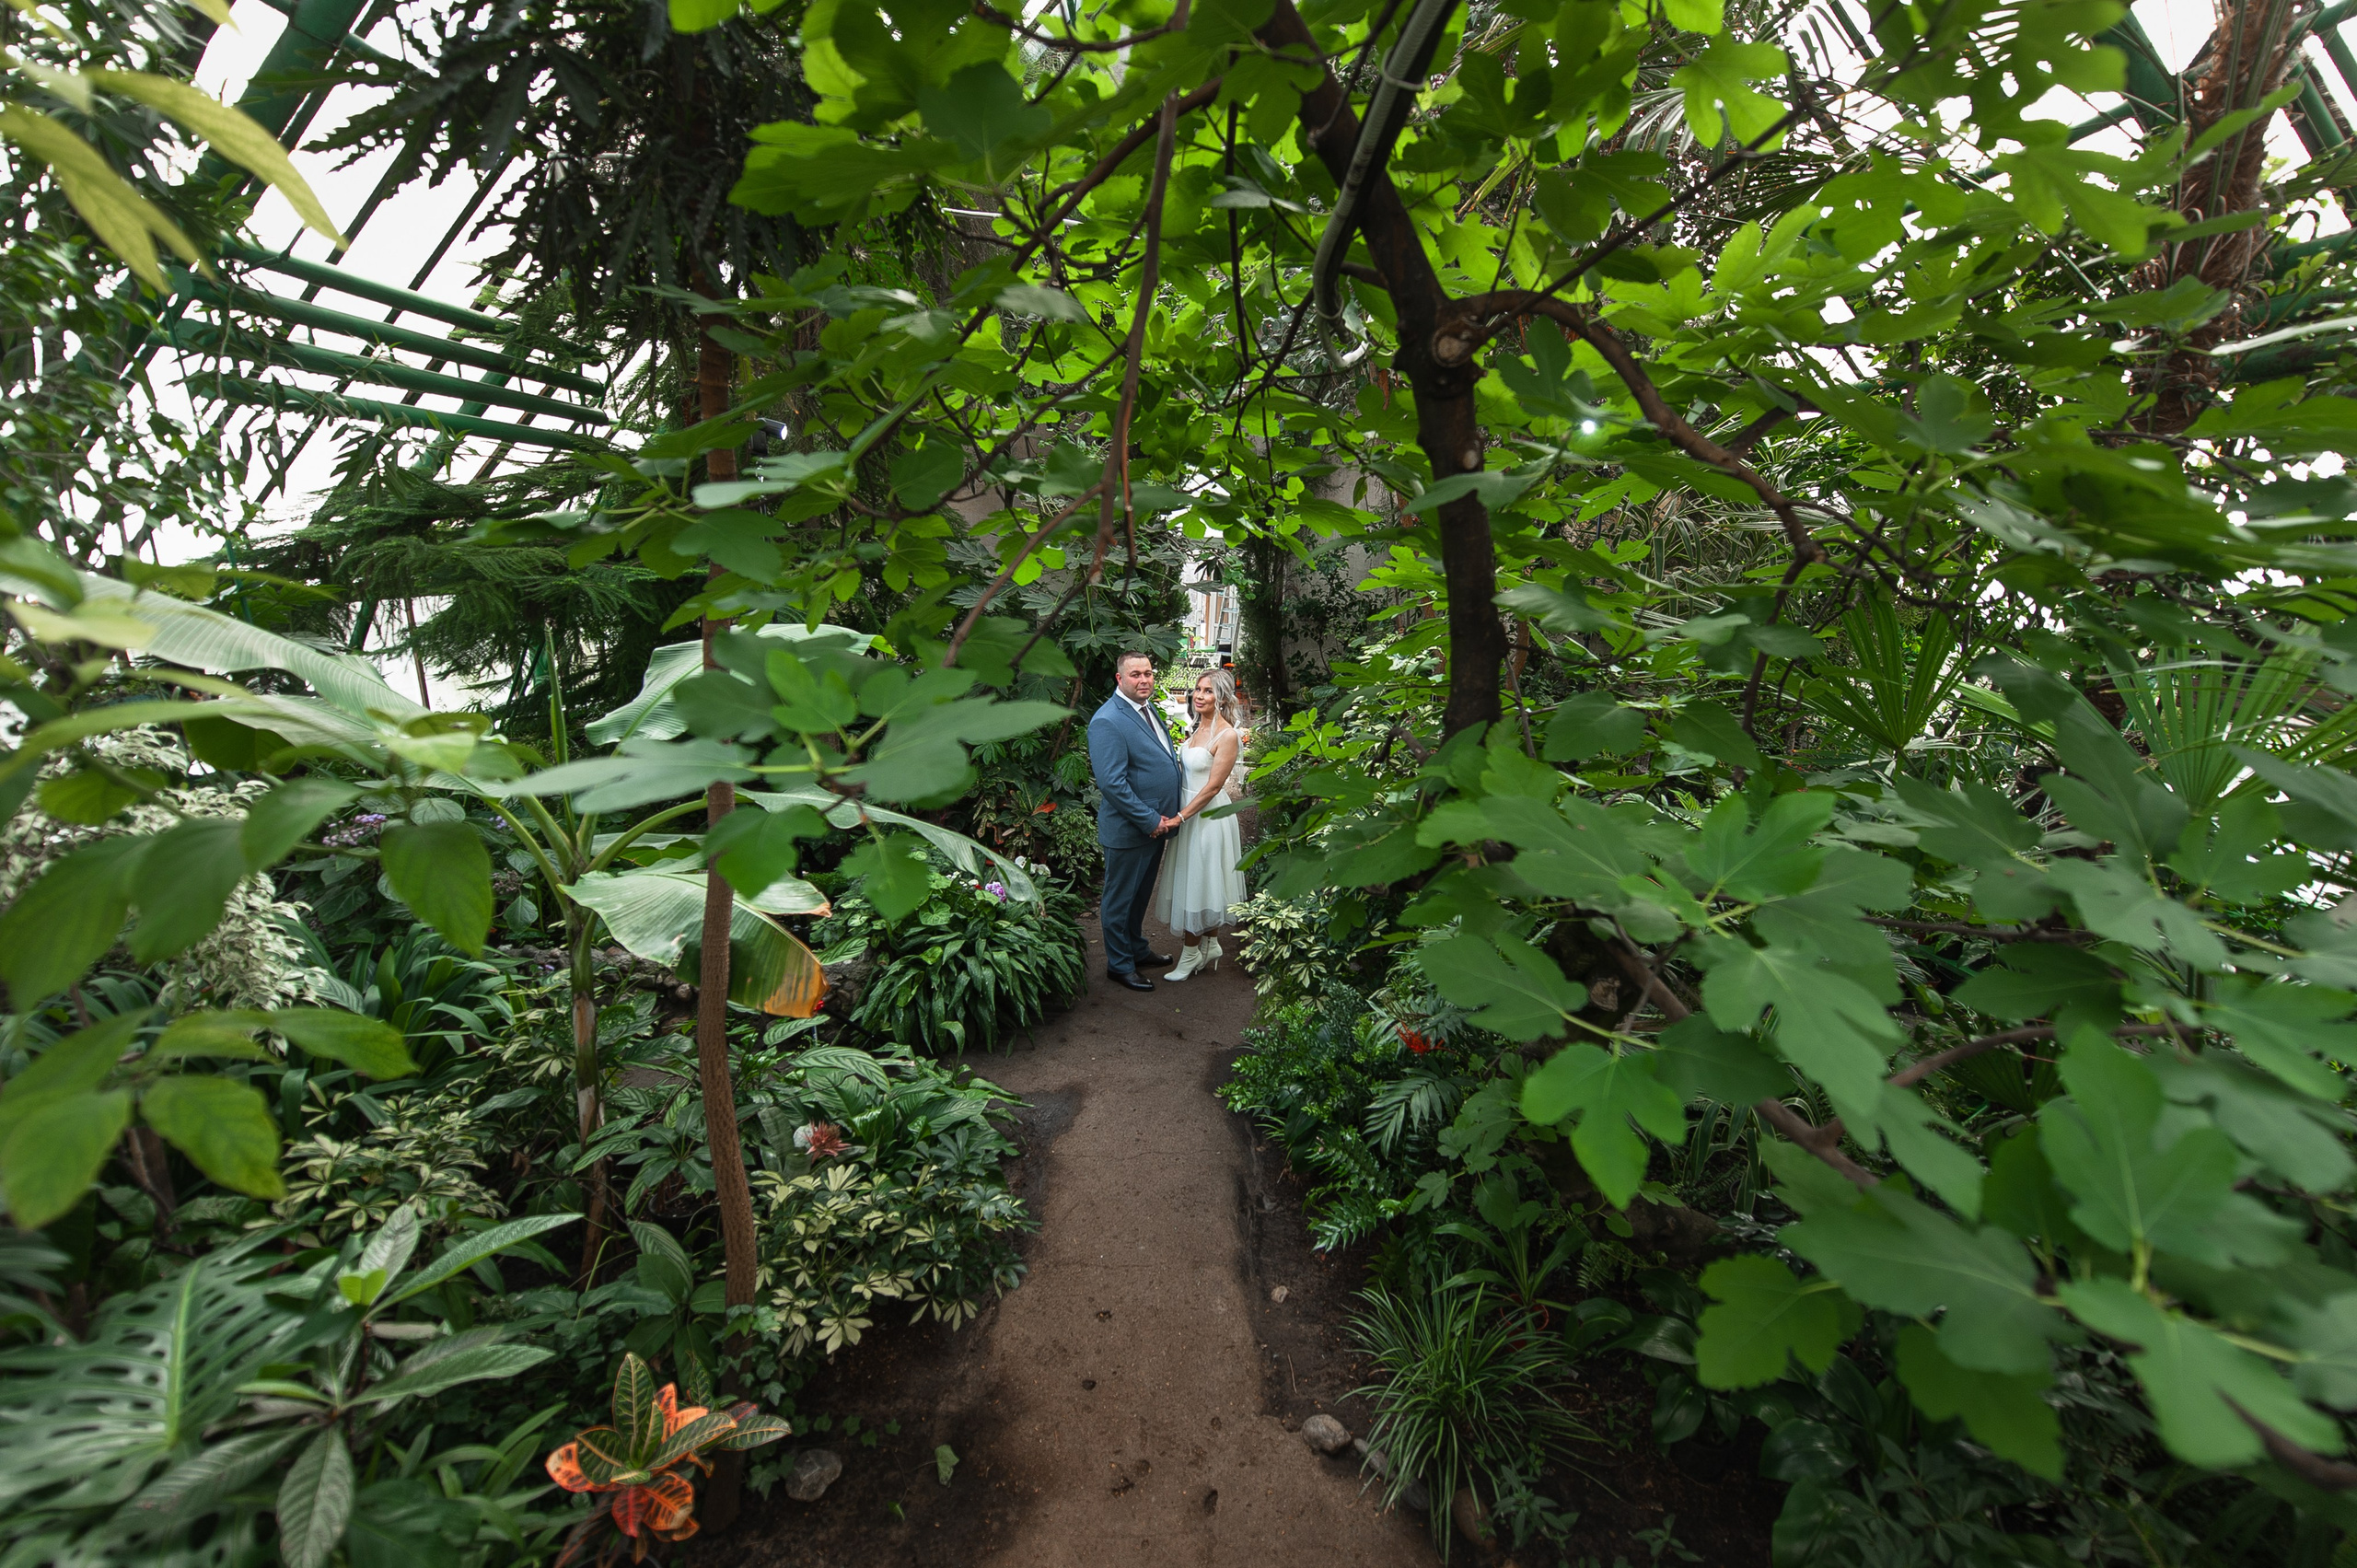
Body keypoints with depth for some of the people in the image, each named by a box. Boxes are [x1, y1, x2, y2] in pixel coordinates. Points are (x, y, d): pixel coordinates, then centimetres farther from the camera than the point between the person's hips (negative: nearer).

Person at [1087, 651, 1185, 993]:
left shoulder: (1147, 708, 8)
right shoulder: (1108, 721, -21)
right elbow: (1112, 783, -26)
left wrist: (1166, 817, 5)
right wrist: (1151, 821, -21)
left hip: (1156, 823, 9)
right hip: (1128, 830, -9)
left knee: (1141, 895, 24)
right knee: (1120, 899, 9)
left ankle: (1137, 950, 42)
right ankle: (1119, 965, 25)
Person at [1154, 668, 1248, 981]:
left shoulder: (1227, 735, -17)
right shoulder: (1198, 728, 8)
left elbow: (1213, 786, -19)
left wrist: (1179, 817, -20)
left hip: (1208, 815, -8)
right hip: (1188, 810, 8)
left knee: (1200, 882, 3)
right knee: (1192, 881, 15)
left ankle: (1191, 954, 17)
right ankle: (1210, 946, 30)